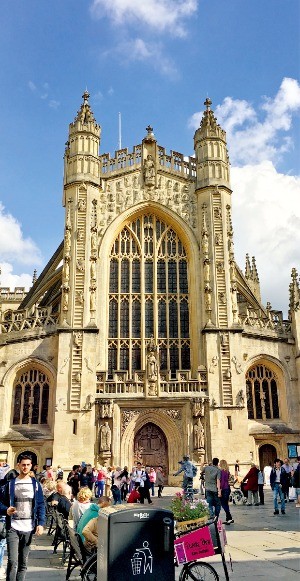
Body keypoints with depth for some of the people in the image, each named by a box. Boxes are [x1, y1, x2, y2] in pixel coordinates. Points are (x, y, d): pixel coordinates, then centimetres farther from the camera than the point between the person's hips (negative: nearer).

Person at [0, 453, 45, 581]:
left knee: (23, 563, 9)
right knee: (12, 562, -10)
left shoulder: (35, 484, 7)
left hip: (29, 528, 2)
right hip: (13, 527, -2)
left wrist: (41, 523, -5)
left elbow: (41, 505, 6)